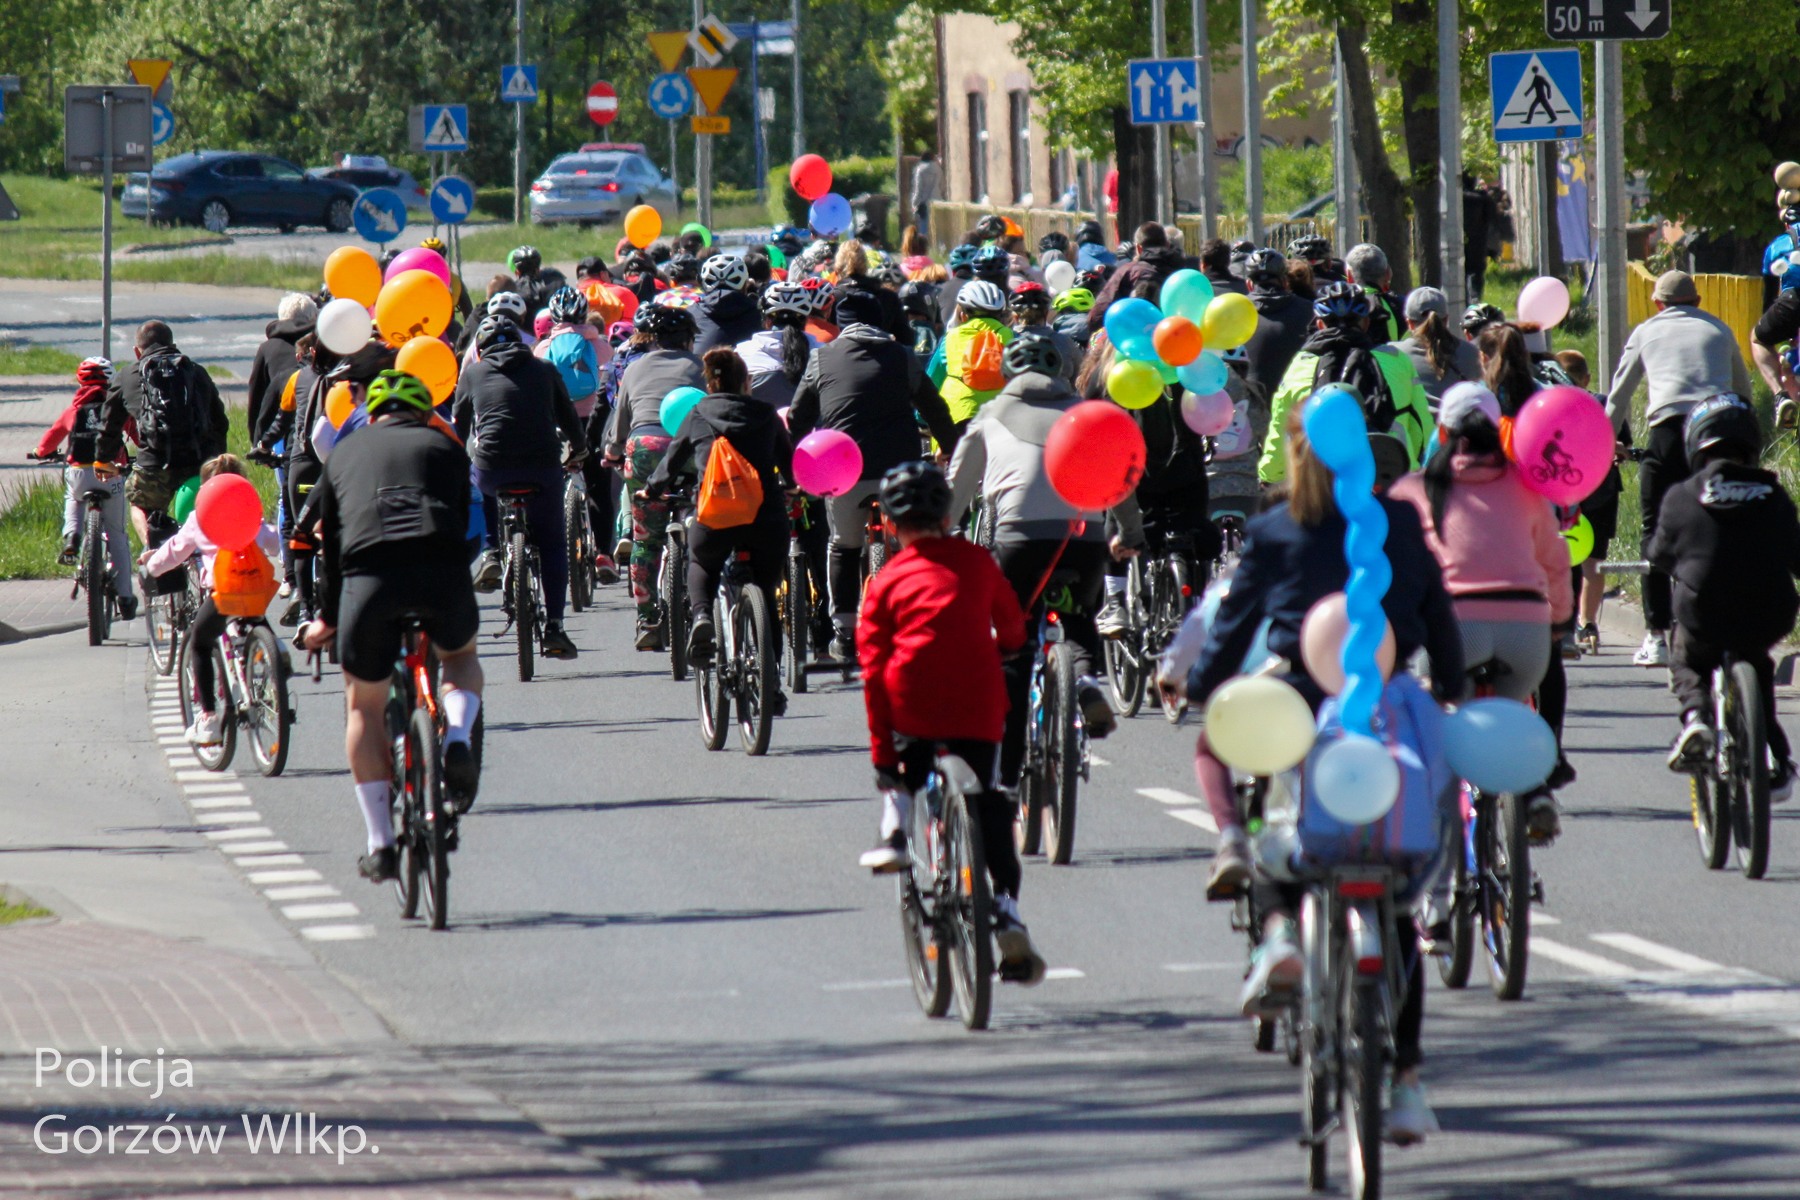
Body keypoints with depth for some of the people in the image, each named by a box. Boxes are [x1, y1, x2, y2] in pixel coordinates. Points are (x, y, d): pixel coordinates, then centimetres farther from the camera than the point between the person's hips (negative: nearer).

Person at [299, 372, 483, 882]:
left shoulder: (346, 451, 27)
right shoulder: (444, 447, 26)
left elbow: (329, 540, 31)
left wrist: (327, 617, 44)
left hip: (369, 576, 0)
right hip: (442, 571, 0)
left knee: (364, 708, 19)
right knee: (461, 657, 33)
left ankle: (380, 843, 16)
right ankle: (458, 740, 1)